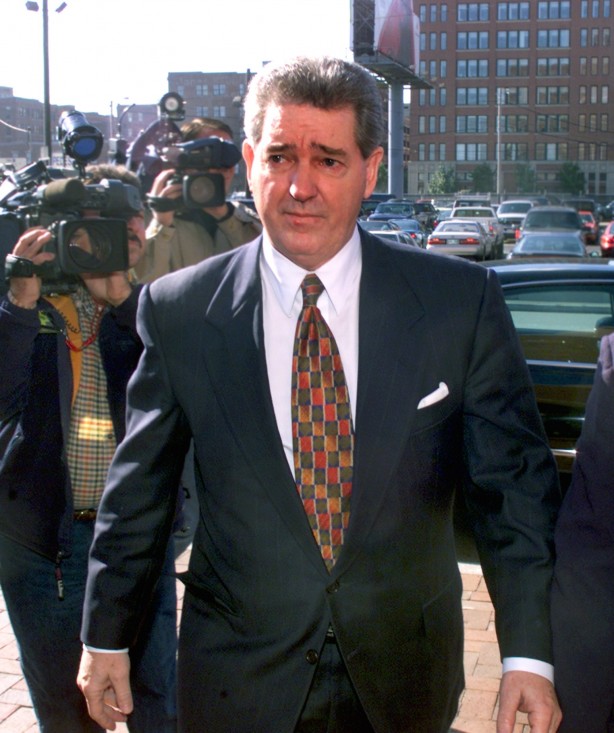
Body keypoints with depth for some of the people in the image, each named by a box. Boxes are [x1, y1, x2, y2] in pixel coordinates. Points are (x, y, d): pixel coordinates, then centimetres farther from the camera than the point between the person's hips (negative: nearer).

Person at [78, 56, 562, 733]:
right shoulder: (178, 312, -8)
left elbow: (513, 480, -5)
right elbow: (137, 489, 1)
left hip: (406, 673, 1)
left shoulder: (462, 300, -9)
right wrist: (106, 636, 6)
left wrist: (528, 651, -10)